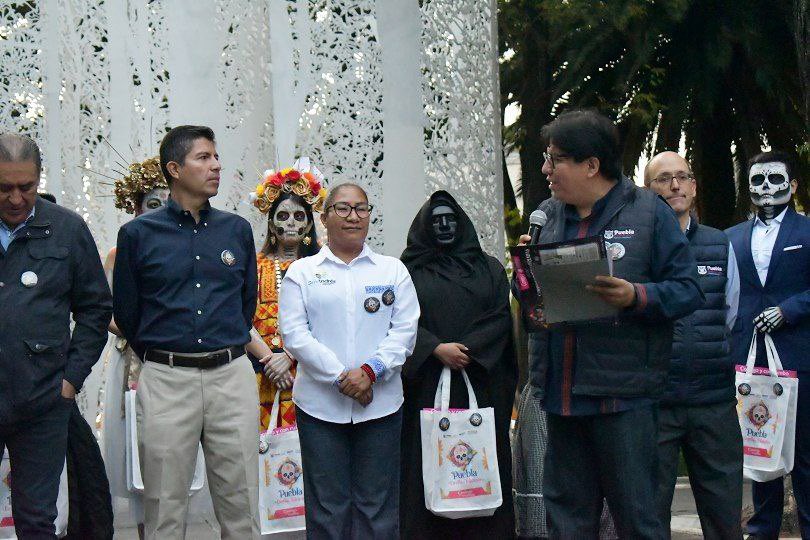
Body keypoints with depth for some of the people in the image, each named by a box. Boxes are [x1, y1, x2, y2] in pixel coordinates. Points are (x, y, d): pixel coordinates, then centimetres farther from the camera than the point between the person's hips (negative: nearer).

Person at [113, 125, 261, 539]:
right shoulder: (138, 234, 0)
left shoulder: (237, 230, 8)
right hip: (165, 380, -2)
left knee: (240, 505, 6)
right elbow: (125, 312, 7)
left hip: (232, 376, 2)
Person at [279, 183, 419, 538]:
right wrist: (340, 377, -12)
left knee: (377, 506, 4)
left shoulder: (393, 270, 12)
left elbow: (405, 330, 3)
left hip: (380, 403, 1)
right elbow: (294, 334, -2)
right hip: (320, 405, -1)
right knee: (327, 506, 2)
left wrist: (370, 370, -13)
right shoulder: (301, 272, 8)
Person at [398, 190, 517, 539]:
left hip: (481, 383, 1)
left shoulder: (489, 268, 13)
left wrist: (468, 350, -11)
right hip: (427, 384, -1)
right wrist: (436, 348, -16)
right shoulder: (409, 271, 8)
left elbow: (501, 316, 3)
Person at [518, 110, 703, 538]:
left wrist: (636, 296, -21)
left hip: (623, 392, -5)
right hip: (561, 389, 5)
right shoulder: (548, 214, 14)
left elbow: (688, 290, -5)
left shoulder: (648, 211, -2)